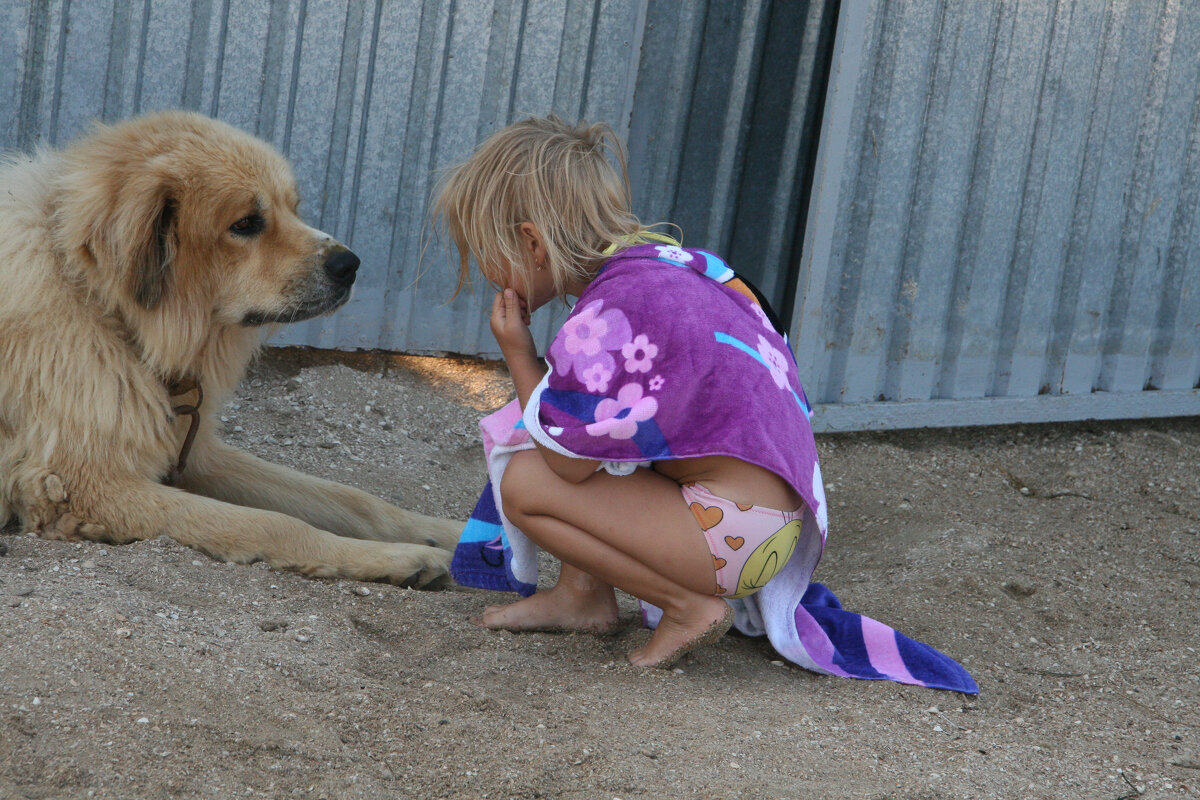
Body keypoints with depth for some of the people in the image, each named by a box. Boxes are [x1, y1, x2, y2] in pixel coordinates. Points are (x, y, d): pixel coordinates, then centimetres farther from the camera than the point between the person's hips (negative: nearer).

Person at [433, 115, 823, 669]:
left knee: (526, 483, -11)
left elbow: (567, 464, -11)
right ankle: (582, 594, 16)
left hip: (736, 537, -10)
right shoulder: (663, 261, 9)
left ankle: (689, 606, -5)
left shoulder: (607, 318, -20)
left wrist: (516, 352, -4)